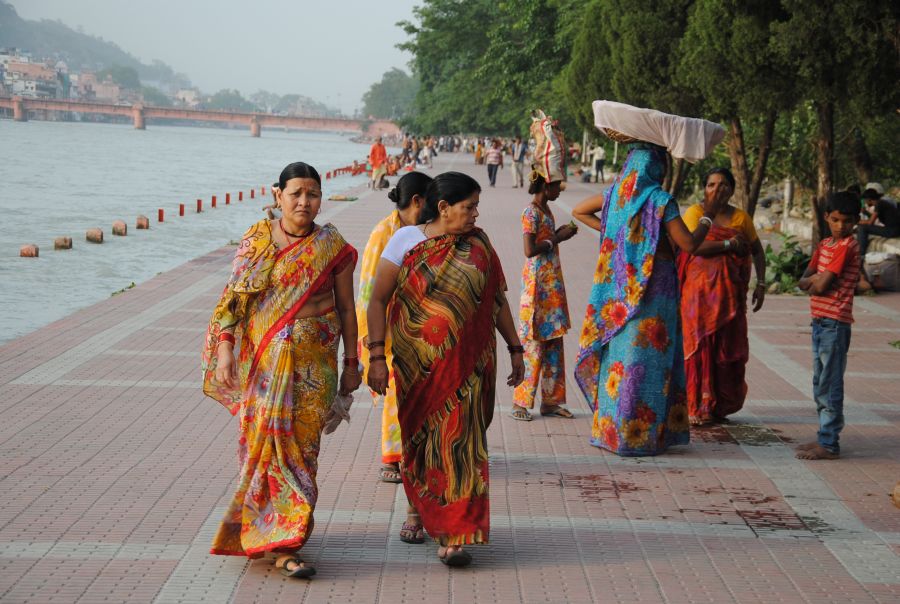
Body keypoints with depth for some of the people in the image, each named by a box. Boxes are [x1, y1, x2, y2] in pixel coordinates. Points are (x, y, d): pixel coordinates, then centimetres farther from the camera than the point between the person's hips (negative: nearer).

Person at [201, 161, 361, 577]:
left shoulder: (332, 247, 3)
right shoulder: (256, 239, 4)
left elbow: (346, 308, 6)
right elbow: (234, 296, 3)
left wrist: (351, 364, 6)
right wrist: (225, 346, -6)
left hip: (312, 361, -1)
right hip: (261, 358, 1)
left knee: (299, 442, -4)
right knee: (266, 438, -1)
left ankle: (283, 542, 1)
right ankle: (281, 541, 9)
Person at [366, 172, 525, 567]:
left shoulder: (478, 244, 6)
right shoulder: (406, 241, -3)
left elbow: (497, 299, 13)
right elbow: (378, 300, -4)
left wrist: (515, 348, 12)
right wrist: (376, 356, -11)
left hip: (467, 363, 1)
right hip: (417, 363, -1)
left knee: (460, 440, -6)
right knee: (419, 437, 11)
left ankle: (454, 537, -4)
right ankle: (418, 509, 36)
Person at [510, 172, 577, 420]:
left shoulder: (545, 209, 12)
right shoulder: (531, 212, -15)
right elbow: (530, 250, -22)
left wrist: (559, 232, 3)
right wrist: (558, 238, -14)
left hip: (553, 282, 9)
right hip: (538, 282, -9)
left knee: (554, 341, 11)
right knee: (534, 343, -4)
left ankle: (550, 401, 18)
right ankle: (520, 403, 3)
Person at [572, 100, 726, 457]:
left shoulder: (616, 193, 5)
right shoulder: (660, 200, -16)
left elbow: (579, 211, 21)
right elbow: (689, 245, -18)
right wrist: (708, 219, -2)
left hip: (619, 290, 7)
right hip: (653, 290, -7)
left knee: (619, 351, 15)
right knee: (648, 358, 2)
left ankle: (611, 428, 21)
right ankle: (639, 436, 7)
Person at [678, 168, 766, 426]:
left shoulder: (741, 217, 9)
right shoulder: (695, 212, -1)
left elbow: (757, 251, 16)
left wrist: (761, 284, 6)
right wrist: (729, 244, -16)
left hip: (730, 292, 3)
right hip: (700, 290, -3)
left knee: (728, 347, 2)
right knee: (699, 344, -5)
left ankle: (720, 405, 12)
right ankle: (696, 407, -2)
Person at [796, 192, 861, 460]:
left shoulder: (848, 246, -13)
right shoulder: (824, 245, 13)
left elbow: (822, 286, -19)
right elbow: (803, 281, 8)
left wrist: (813, 282, 0)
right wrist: (818, 279, -10)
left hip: (835, 324, -9)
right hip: (819, 321, 9)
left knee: (830, 385, -6)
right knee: (820, 384, 15)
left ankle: (829, 444, -3)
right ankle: (825, 436, 23)